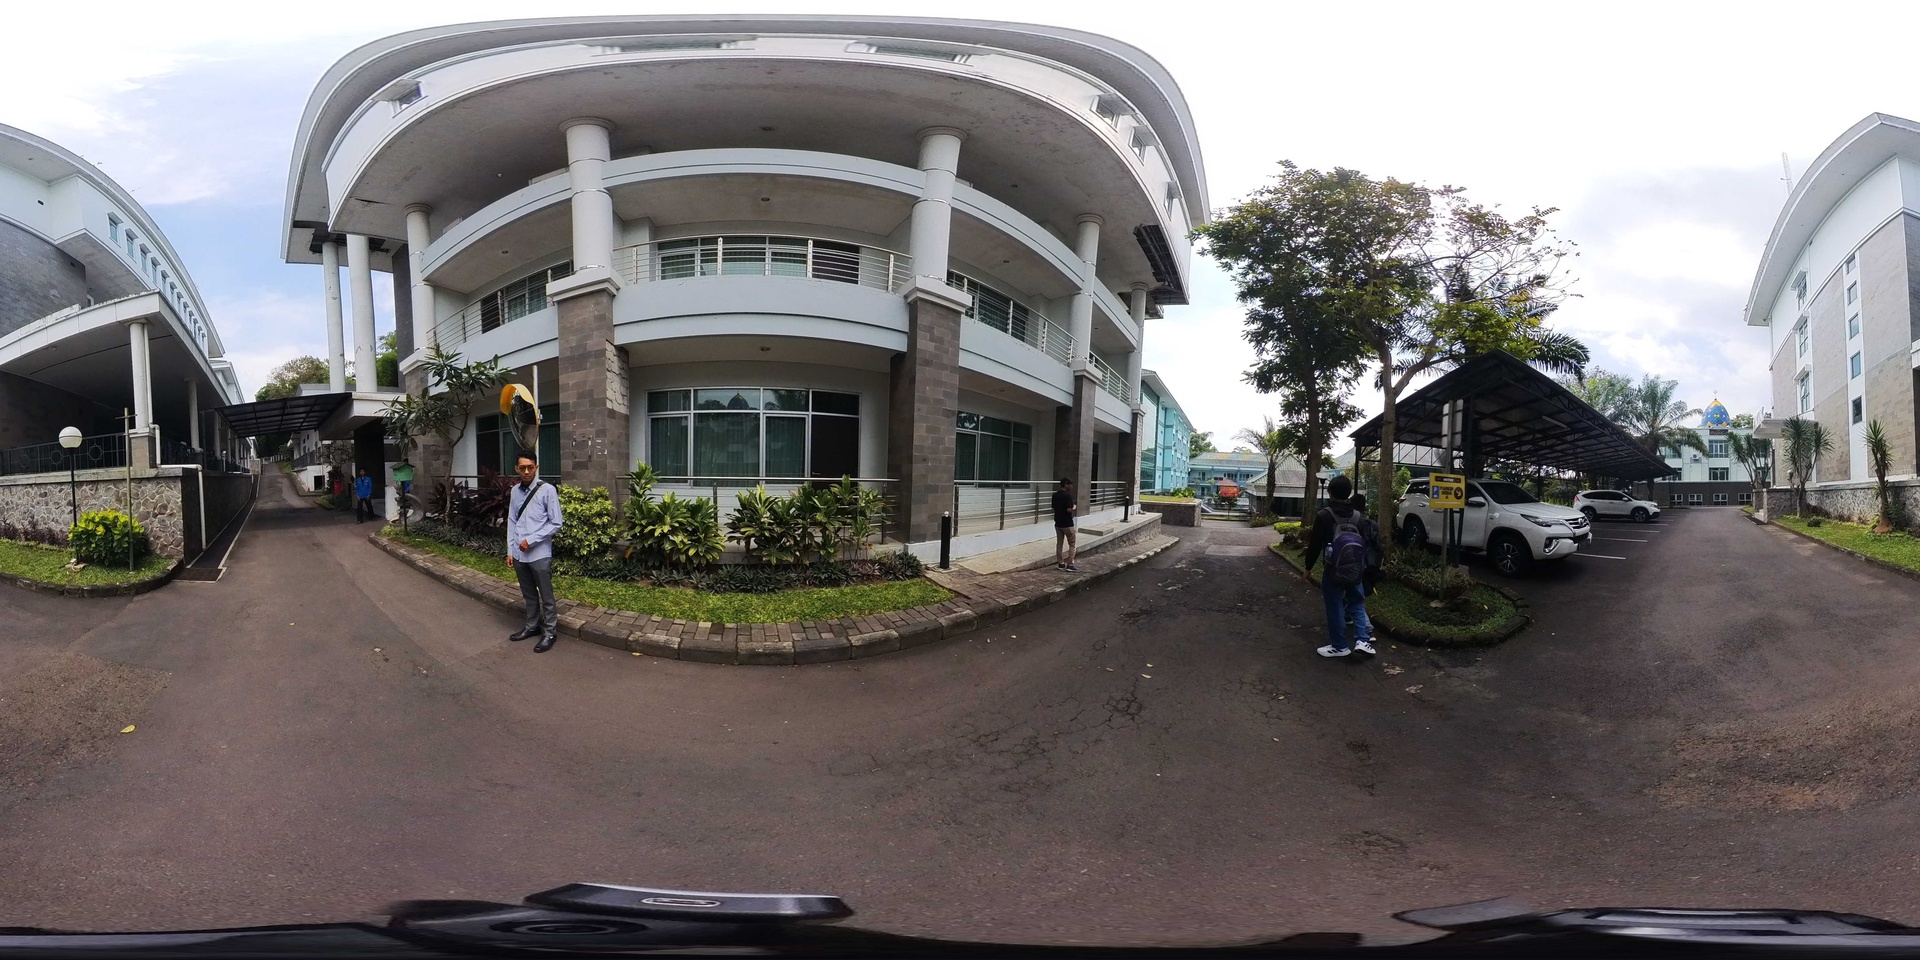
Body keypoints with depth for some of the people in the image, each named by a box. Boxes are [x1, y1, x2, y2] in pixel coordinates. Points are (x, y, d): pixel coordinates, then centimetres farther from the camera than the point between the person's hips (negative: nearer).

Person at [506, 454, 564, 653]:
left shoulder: (547, 490, -12)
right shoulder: (515, 491, 6)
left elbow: (556, 523, -12)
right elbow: (511, 522, 11)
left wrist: (531, 540, -14)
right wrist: (510, 551, 7)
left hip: (539, 554, -5)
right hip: (519, 554, 6)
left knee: (546, 596, 4)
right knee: (528, 594, 19)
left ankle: (550, 632, 15)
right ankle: (532, 626, 34)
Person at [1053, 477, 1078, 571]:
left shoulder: (1055, 495, 6)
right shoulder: (1068, 495, -17)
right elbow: (1069, 509, -24)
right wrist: (1075, 507, -4)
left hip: (1057, 523, 7)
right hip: (1067, 524, -7)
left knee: (1059, 543, 13)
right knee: (1072, 544, 2)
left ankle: (1060, 563, 16)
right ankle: (1070, 564, -2)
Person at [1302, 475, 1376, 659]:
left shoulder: (1324, 515, -13)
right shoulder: (1358, 516, 4)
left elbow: (1315, 544, -10)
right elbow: (1365, 543, 10)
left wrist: (1309, 566, 2)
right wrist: (1362, 568, 19)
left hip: (1333, 570, -5)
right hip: (1354, 570, 5)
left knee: (1335, 607, 5)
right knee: (1357, 603, 18)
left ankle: (1339, 646, 12)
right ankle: (1363, 640, 6)